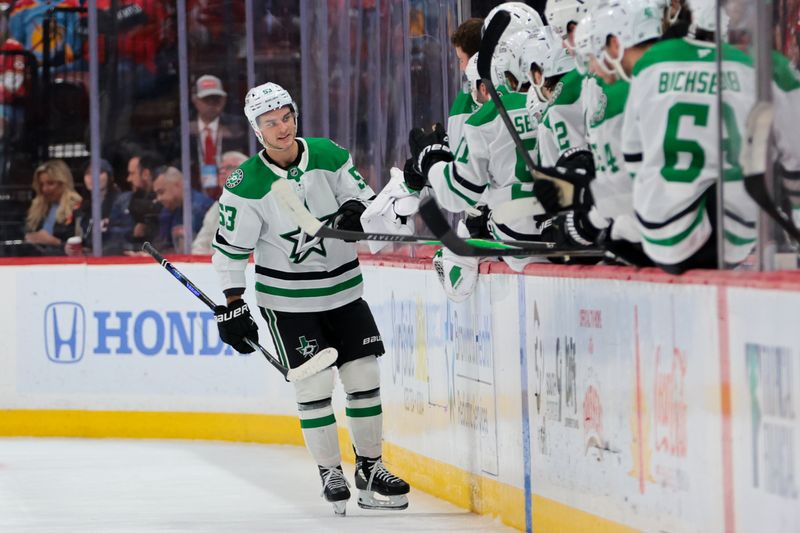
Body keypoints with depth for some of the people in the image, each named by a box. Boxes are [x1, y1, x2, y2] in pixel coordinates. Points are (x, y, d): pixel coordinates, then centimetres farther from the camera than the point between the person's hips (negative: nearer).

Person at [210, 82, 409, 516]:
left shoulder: (328, 155, -5)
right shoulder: (246, 184, -15)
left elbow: (362, 194, 6)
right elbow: (230, 248, -9)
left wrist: (355, 212, -18)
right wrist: (232, 307, -10)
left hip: (343, 288, 4)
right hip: (287, 299, -4)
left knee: (364, 377, 4)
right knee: (314, 385, -7)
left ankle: (370, 468, 17)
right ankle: (330, 473, 6)